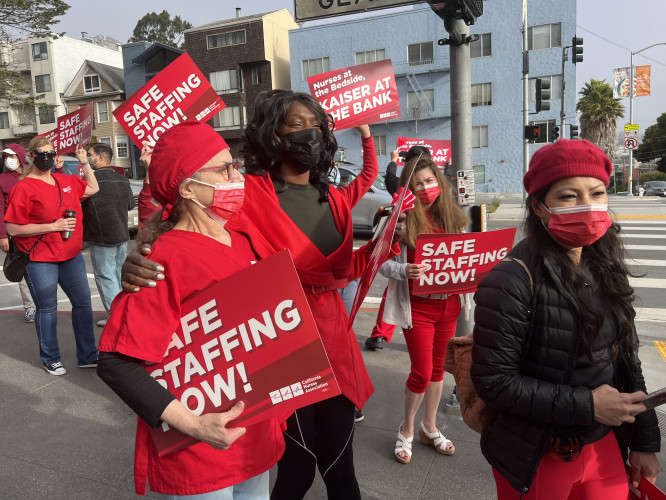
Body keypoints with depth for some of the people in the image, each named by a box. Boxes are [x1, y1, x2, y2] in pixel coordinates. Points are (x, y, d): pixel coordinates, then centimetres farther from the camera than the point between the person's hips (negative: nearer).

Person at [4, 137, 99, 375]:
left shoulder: (66, 181, 7)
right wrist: (53, 226, -19)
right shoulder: (24, 188, -11)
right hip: (40, 260, -6)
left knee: (83, 302, 10)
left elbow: (93, 188, 25)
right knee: (47, 309, 6)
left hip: (71, 255, 6)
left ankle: (87, 356, 23)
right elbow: (13, 229, -14)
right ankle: (51, 359, 24)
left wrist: (86, 163, 15)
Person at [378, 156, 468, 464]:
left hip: (448, 303, 5)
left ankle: (430, 428, 36)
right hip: (418, 306, -5)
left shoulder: (452, 217, 4)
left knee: (438, 368, 16)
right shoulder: (401, 219, -10)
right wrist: (404, 270, -28)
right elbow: (382, 262, -9)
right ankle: (406, 430, 25)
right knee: (422, 372, 0)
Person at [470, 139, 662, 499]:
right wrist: (586, 405, -20)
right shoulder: (513, 280, -23)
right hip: (537, 459, -5)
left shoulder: (605, 269, -1)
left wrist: (644, 441, 10)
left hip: (603, 446, 6)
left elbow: (626, 359, 7)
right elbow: (493, 381, -22)